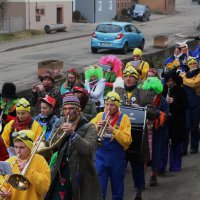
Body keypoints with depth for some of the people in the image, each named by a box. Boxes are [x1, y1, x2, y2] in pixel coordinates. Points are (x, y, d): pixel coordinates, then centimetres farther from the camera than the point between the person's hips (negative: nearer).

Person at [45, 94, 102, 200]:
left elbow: (88, 149, -21)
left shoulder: (89, 127, -5)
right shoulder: (60, 124, 8)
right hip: (60, 174, 3)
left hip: (81, 176, -3)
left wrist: (73, 133, -32)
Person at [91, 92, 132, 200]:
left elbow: (127, 141, -12)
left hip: (117, 156, -1)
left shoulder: (124, 118, -1)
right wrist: (96, 127, -15)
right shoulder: (100, 116, 6)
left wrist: (114, 130, -22)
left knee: (117, 191, 13)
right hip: (100, 155, 1)